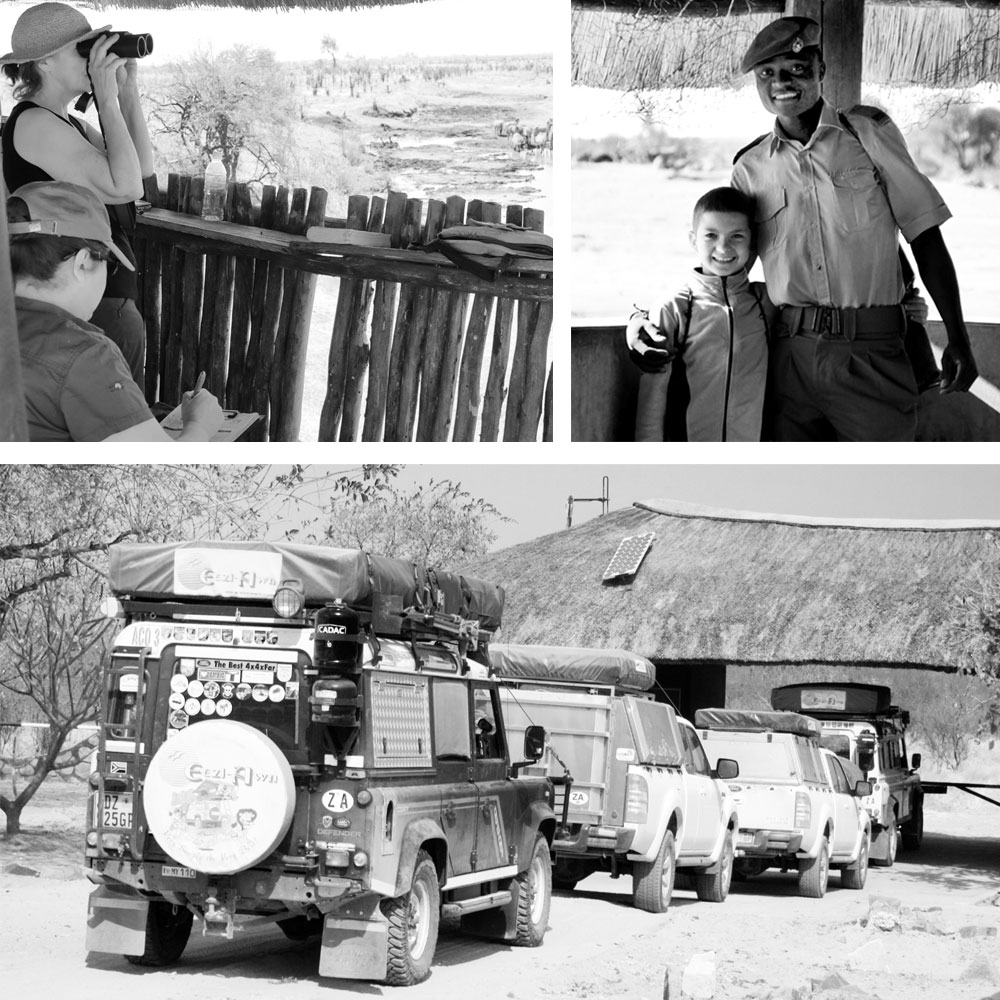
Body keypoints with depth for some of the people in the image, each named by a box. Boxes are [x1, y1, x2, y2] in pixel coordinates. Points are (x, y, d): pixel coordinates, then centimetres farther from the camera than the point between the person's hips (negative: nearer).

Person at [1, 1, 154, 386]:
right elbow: (124, 186, -23)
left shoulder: (66, 123, 15)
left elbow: (142, 165, 12)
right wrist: (108, 99, -17)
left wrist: (128, 88, 5)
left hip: (112, 306, 10)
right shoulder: (33, 124, -16)